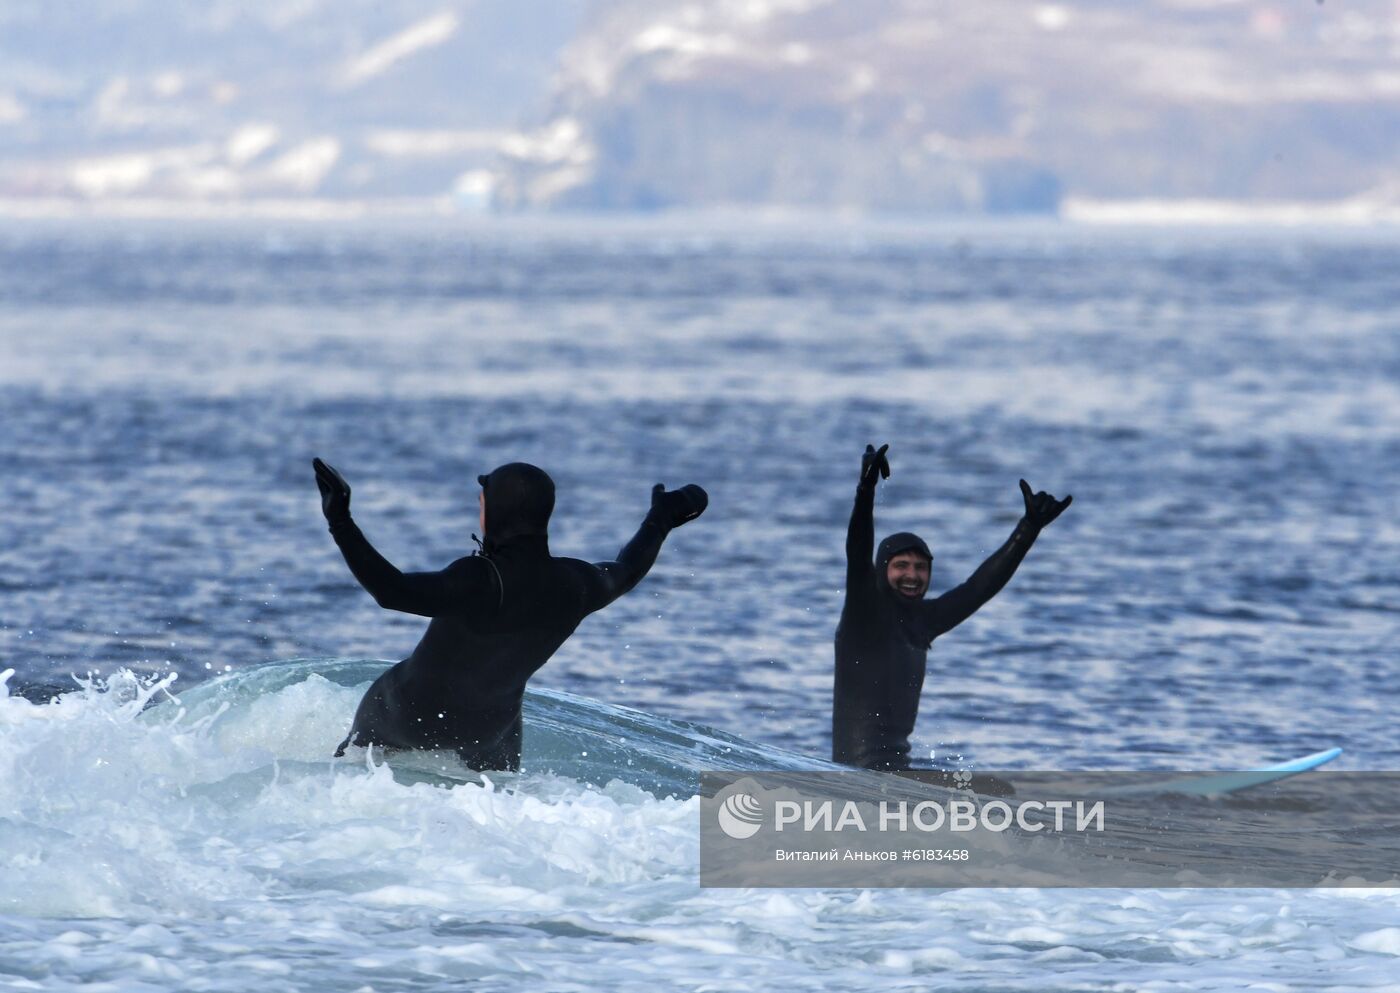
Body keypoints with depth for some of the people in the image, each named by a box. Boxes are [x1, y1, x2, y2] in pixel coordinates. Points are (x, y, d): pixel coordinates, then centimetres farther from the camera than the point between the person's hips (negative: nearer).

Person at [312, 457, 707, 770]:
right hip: (488, 727, 4)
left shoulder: (483, 580, -35)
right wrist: (661, 521, 23)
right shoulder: (574, 585, -17)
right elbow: (624, 573, 6)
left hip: (409, 712, -4)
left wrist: (340, 523, -45)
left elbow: (393, 591, -43)